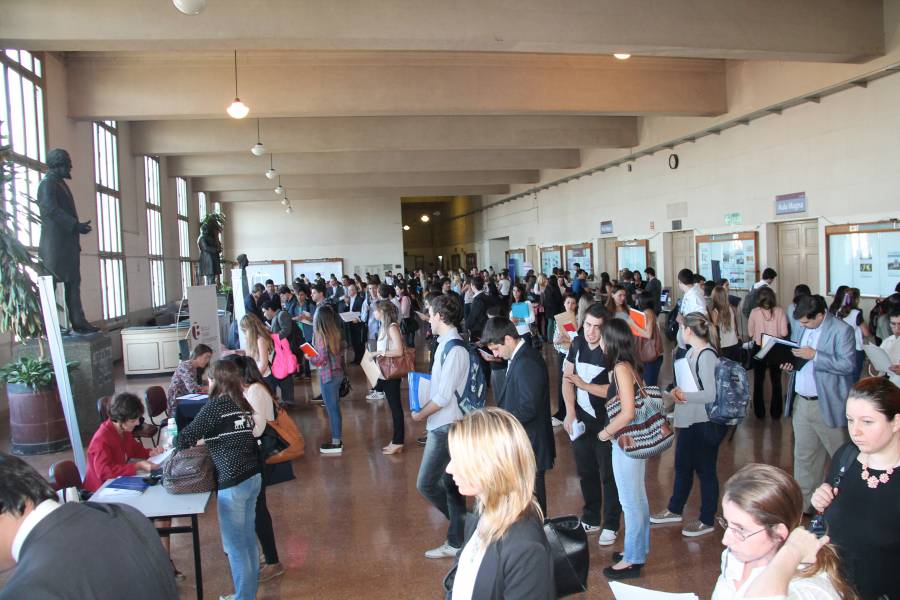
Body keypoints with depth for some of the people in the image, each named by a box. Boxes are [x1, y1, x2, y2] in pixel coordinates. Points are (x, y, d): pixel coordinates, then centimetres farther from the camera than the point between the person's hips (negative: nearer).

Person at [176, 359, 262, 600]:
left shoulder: (215, 406, -10)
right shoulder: (243, 404, 9)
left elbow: (186, 437, -6)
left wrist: (177, 441, 15)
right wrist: (206, 441, 24)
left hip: (232, 483, -7)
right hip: (253, 477, 7)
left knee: (235, 545, 6)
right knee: (248, 539, 18)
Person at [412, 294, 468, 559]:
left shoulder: (454, 349, -20)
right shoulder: (446, 344, 9)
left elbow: (444, 396, -21)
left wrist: (420, 415, -8)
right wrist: (425, 411, 7)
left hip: (445, 427, -9)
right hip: (442, 424, 9)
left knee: (426, 484, -6)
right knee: (450, 484, 14)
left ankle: (463, 533, 10)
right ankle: (456, 542, 24)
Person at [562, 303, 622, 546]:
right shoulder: (577, 344, -1)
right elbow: (567, 379, 3)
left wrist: (583, 384, -23)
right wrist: (570, 413, -4)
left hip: (605, 422, -5)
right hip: (581, 418, 6)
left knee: (608, 475, 8)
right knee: (585, 471, 18)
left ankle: (611, 525, 24)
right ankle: (591, 519, 35)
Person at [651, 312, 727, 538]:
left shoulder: (707, 356, -22)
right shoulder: (691, 352, 5)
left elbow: (712, 394, -27)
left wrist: (683, 396, -17)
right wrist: (678, 390, -6)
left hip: (706, 424, -9)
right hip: (688, 421, 9)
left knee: (705, 470, 7)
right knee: (682, 466, 21)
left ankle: (707, 521, 24)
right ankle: (675, 510, 39)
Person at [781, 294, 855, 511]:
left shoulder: (842, 330, -12)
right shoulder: (801, 329, 9)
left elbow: (848, 365, -19)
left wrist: (814, 355, -24)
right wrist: (789, 364, 0)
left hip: (827, 405, -7)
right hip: (801, 403, 7)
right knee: (803, 456, 15)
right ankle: (804, 502, 26)